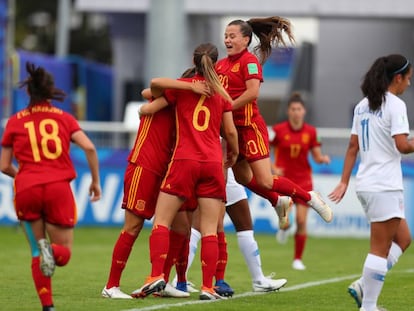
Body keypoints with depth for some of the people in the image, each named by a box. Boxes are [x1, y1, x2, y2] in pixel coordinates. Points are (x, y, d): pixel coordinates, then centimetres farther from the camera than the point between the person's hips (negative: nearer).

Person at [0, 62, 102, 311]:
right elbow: (89, 147, -3)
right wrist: (96, 181, 8)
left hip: (26, 190, 0)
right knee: (64, 254, 11)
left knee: (37, 254, 15)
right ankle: (52, 251, -26)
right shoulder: (64, 118, 11)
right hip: (58, 188, 0)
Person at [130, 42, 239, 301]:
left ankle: (157, 276, -13)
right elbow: (230, 131, 9)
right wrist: (233, 153, 28)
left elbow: (147, 110, 2)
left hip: (184, 161, -2)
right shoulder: (222, 93, 9)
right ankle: (208, 287, -5)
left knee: (161, 221, 2)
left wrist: (155, 97, 25)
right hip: (213, 163, 2)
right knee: (210, 230, 2)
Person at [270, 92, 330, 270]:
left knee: (301, 220, -4)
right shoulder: (279, 130, -5)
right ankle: (284, 227, 17)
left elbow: (317, 157, 7)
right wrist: (273, 168, -15)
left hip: (303, 180, 2)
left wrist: (323, 158, -15)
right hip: (283, 178, -2)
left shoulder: (310, 132, 1)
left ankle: (298, 259, 10)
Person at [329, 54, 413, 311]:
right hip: (385, 186, -9)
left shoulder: (363, 106, 13)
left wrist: (344, 182, 15)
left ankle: (364, 286, 9)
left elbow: (353, 147, 14)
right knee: (380, 249, -3)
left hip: (366, 184, 9)